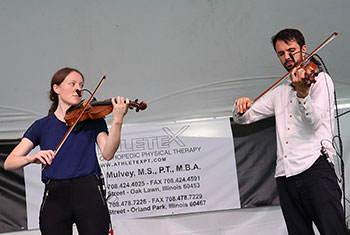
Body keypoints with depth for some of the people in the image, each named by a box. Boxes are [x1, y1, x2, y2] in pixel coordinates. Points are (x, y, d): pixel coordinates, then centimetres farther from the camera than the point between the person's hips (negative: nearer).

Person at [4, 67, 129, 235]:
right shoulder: (42, 126, 11)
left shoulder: (92, 119, 11)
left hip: (88, 191, 0)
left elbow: (107, 154, -6)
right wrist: (32, 158, -19)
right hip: (55, 195, 1)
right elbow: (8, 163, 3)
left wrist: (117, 120, -19)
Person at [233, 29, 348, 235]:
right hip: (285, 175, 6)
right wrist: (242, 106, 0)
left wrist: (302, 92, -25)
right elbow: (243, 118, 24)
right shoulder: (279, 92, 25)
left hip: (314, 166, -5)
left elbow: (314, 122, -7)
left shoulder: (320, 79, 8)